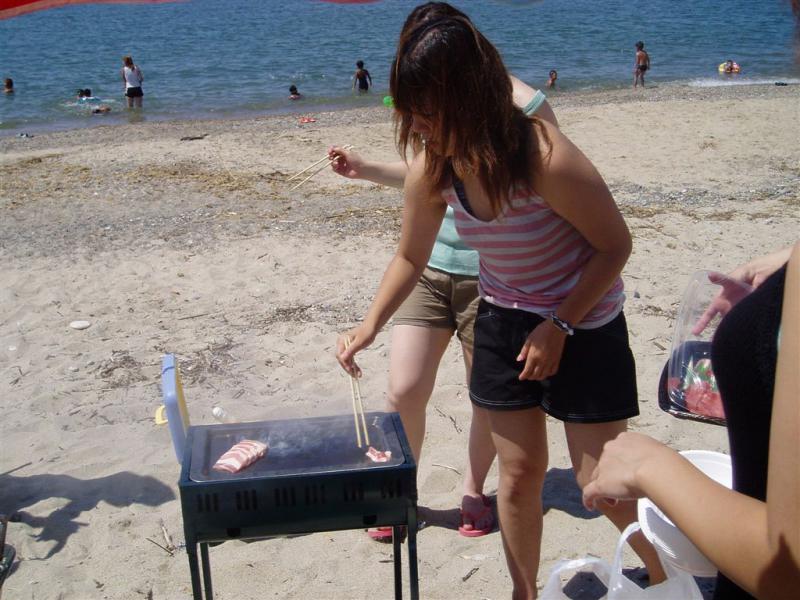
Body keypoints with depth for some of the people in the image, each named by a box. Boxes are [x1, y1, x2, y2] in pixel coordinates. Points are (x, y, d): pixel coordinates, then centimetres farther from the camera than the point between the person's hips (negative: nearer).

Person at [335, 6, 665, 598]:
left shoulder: (544, 158, -29)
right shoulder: (432, 168, -12)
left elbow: (616, 245, -17)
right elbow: (410, 257, 4)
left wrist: (558, 327, -18)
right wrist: (370, 325, -8)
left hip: (583, 323, -4)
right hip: (503, 320, 5)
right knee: (519, 473, 11)